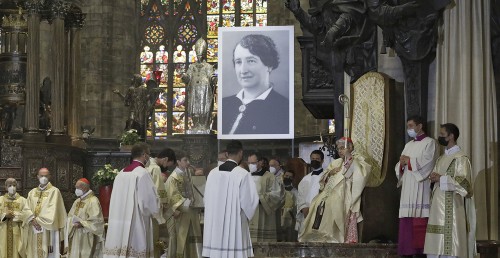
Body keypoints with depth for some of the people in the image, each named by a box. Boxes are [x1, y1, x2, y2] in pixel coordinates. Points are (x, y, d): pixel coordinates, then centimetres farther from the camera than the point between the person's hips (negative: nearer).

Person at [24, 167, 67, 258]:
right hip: (34, 232, 4)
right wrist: (33, 221, -12)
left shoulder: (54, 191, -1)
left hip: (48, 231, -4)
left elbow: (52, 210, -10)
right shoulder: (32, 193, 15)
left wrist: (38, 220, -12)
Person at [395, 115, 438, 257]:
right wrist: (401, 164, -4)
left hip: (421, 186, -6)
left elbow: (427, 162, -11)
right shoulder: (408, 145, 23)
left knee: (419, 221, -11)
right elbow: (399, 166, 18)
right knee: (406, 221, 0)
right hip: (407, 187, 6)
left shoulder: (429, 142, 3)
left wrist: (409, 160, -4)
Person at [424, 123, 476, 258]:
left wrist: (441, 178, -12)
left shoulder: (460, 158, -7)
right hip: (438, 206, 8)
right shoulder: (442, 158, 19)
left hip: (451, 208, -8)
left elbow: (463, 182, -16)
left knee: (449, 244, -9)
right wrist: (433, 177, 1)